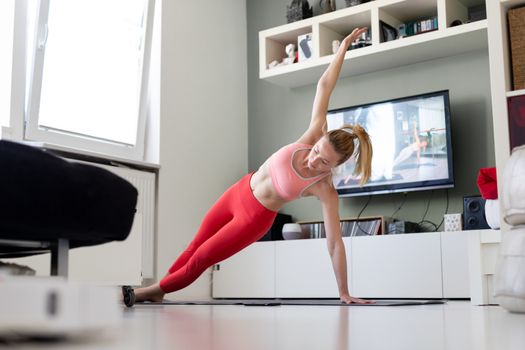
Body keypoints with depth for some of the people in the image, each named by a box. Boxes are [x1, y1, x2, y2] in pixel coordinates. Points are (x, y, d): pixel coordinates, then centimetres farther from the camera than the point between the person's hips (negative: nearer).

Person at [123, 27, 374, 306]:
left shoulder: (325, 191, -26)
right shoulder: (314, 136, -19)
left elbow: (334, 243, -23)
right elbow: (324, 85, -17)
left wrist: (344, 292, -23)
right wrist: (344, 45, -18)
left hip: (256, 217, -5)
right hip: (240, 191, 5)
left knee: (200, 260, 5)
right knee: (195, 246, 21)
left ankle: (152, 291, 32)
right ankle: (155, 292, 44)